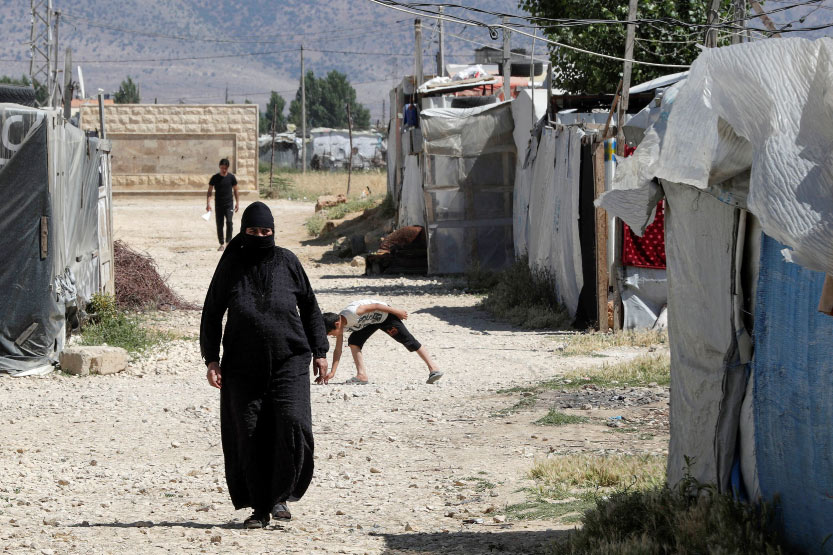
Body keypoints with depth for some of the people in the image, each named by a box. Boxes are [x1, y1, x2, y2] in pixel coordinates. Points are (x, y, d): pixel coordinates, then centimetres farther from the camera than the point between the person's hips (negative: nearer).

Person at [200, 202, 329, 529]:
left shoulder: (287, 262, 3)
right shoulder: (230, 266, 1)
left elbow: (309, 307, 11)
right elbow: (211, 314, 5)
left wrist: (319, 351, 7)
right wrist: (211, 359, -4)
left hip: (288, 362, 0)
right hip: (243, 367, 0)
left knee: (294, 425, -17)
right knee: (249, 437, -1)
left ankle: (281, 494, 0)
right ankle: (260, 507, 9)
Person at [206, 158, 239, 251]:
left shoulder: (231, 177, 1)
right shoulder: (215, 178, 0)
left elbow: (235, 191, 11)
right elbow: (209, 191, 4)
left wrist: (237, 203, 7)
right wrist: (208, 203, -6)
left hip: (229, 205, -1)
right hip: (218, 205, 1)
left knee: (229, 222, -17)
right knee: (219, 225, 2)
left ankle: (228, 242, -9)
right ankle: (222, 244, 12)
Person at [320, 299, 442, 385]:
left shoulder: (352, 312, -36)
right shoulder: (340, 326, -12)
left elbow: (375, 305, -27)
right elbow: (338, 350, -6)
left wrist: (396, 311, -17)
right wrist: (332, 372, -10)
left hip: (385, 314, -7)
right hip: (372, 321, 7)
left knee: (408, 340, -10)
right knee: (353, 341, -10)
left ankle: (434, 368, -10)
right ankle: (362, 375, -11)